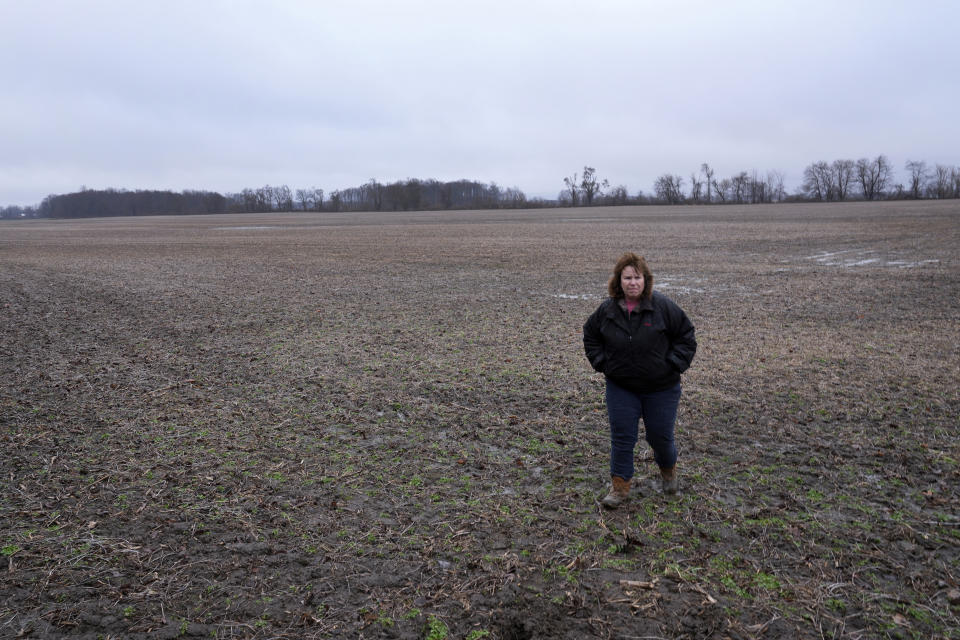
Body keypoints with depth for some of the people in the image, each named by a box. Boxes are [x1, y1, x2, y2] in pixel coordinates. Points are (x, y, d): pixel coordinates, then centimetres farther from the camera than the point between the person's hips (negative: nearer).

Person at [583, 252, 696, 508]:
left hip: (661, 387, -1)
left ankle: (668, 470, 40)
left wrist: (673, 364, -8)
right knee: (621, 436, -1)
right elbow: (590, 336, 13)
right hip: (620, 387, 2)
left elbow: (686, 335, -2)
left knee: (660, 436, 8)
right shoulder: (607, 310, -4)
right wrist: (602, 364, 3)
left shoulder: (663, 306, -12)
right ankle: (619, 487, 12)